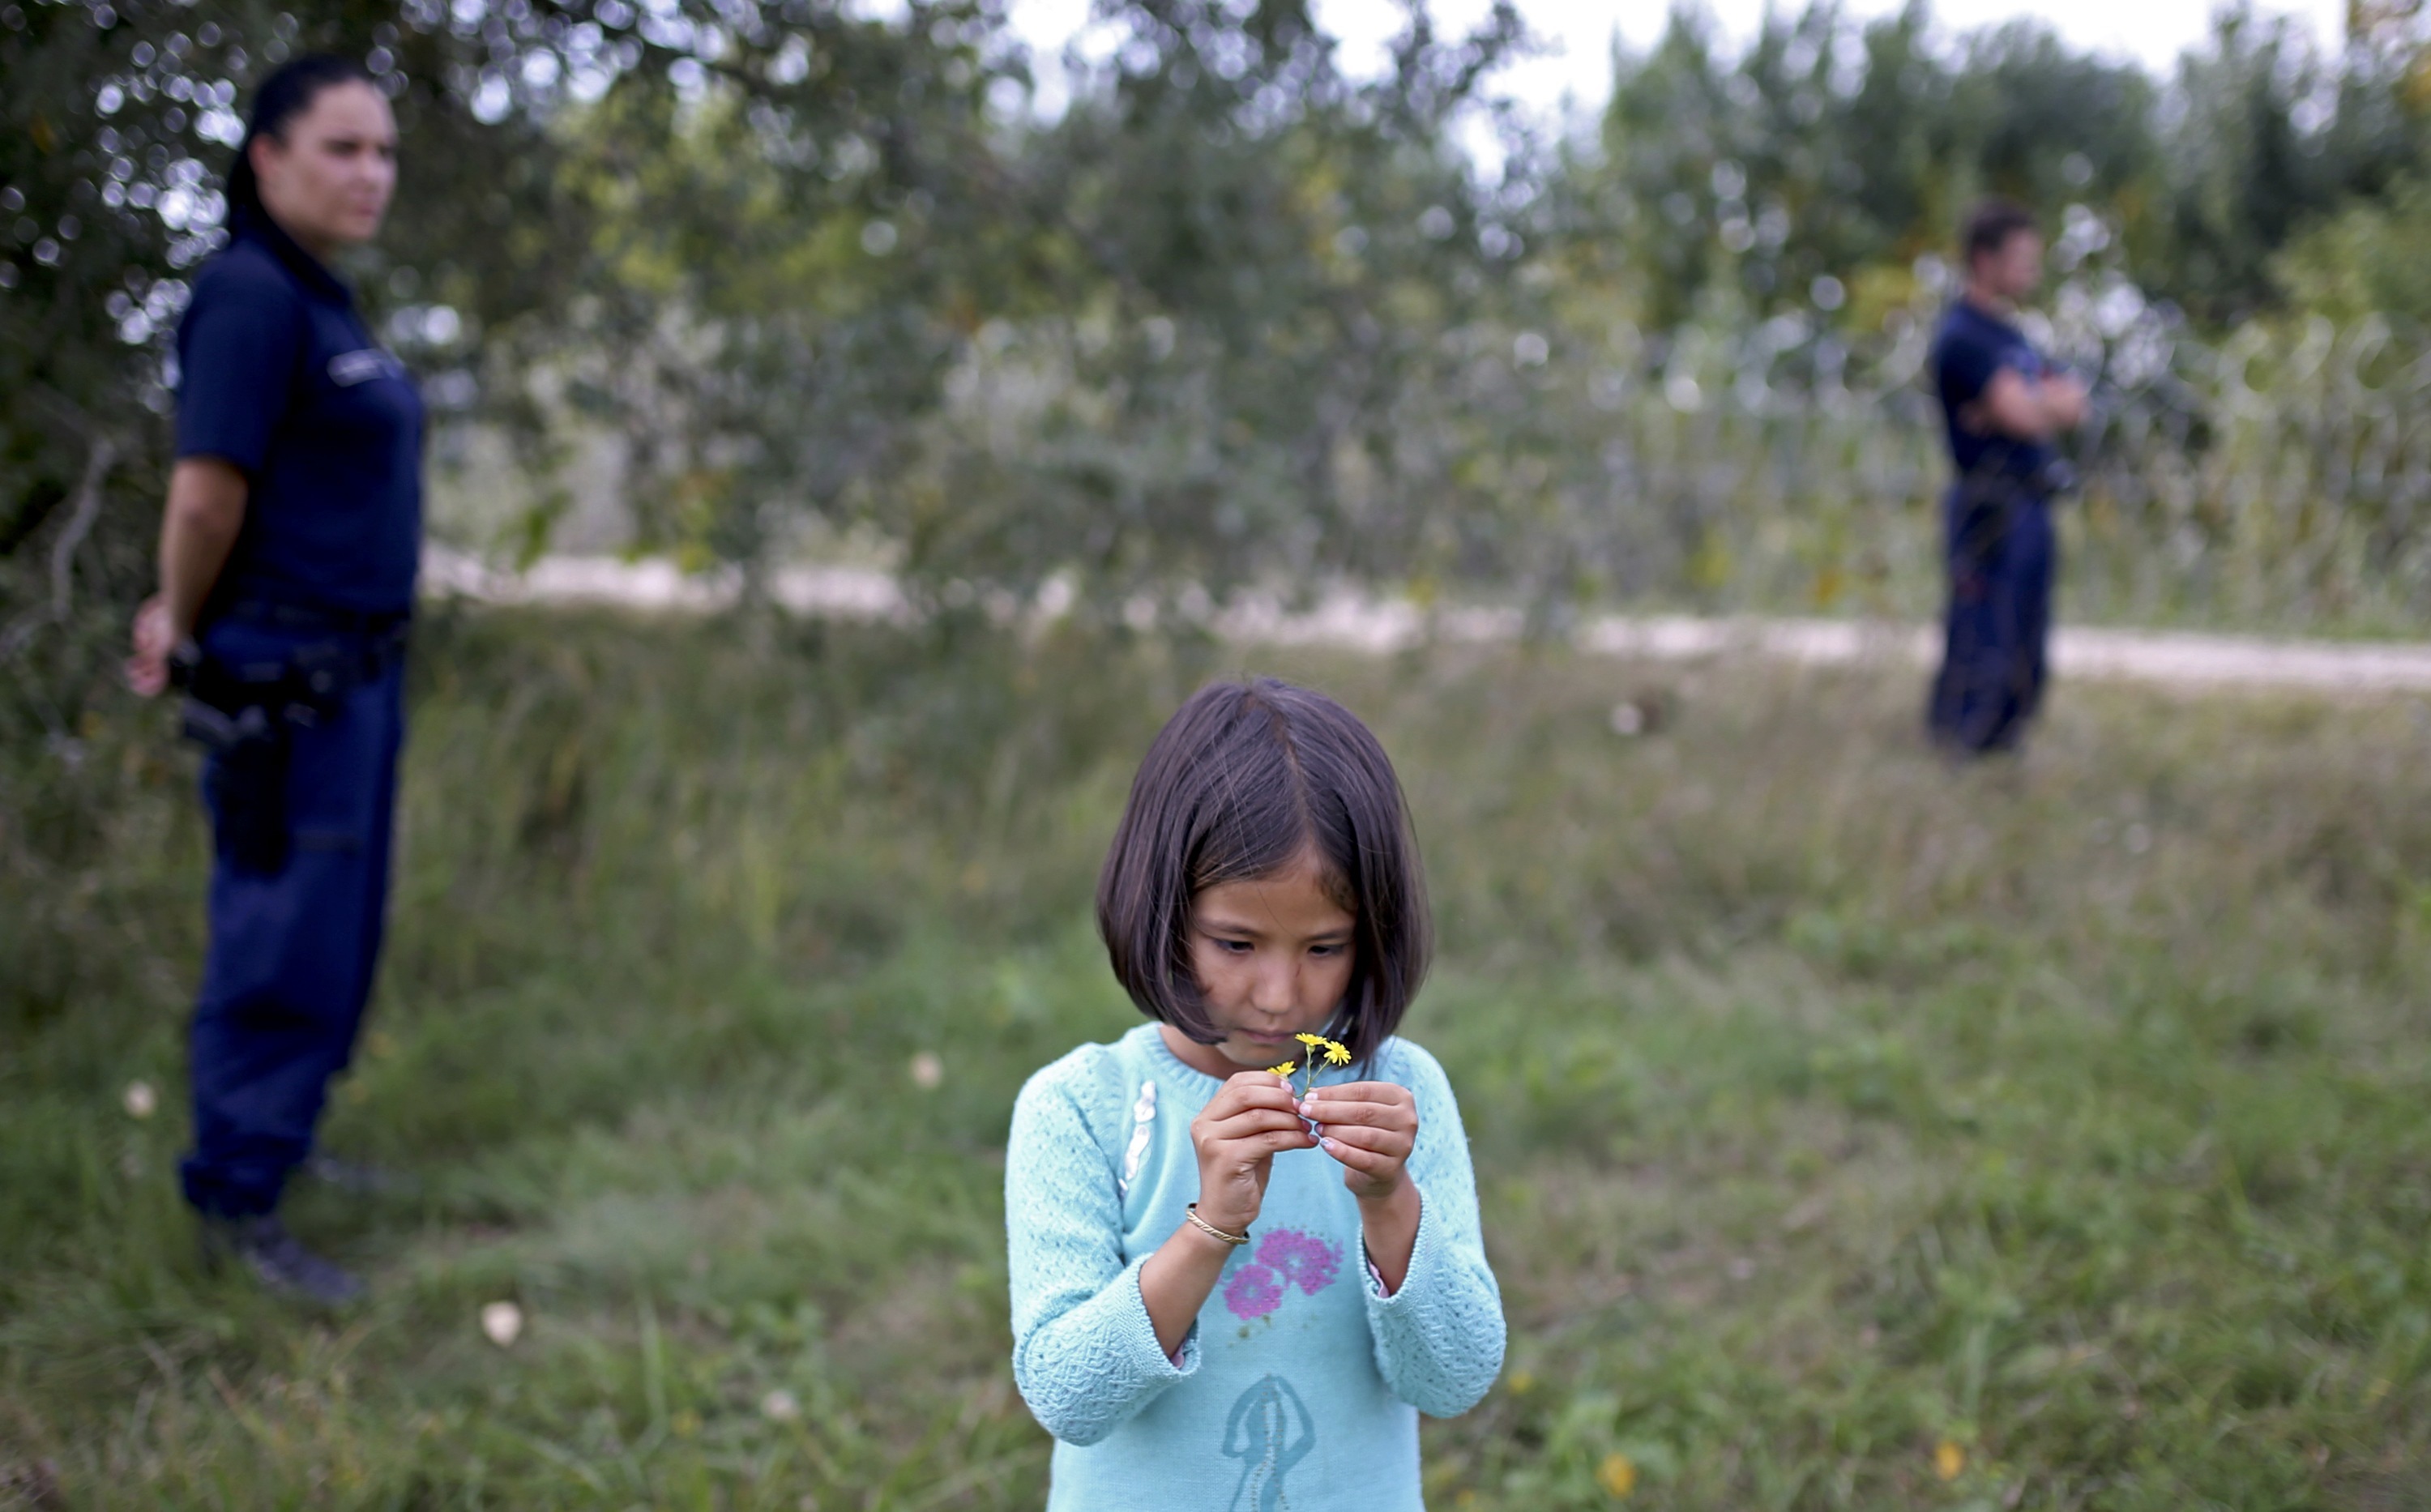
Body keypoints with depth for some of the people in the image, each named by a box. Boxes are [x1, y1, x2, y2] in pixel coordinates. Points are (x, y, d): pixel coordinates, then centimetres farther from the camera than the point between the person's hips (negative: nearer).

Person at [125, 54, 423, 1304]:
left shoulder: (321, 307, 14)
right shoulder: (251, 298, -17)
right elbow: (206, 498, -19)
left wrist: (180, 620, 11)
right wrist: (189, 625, -3)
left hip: (354, 671, 9)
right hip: (281, 681, -9)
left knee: (338, 933, 18)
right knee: (284, 946, -2)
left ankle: (280, 1142, 34)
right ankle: (234, 1202, 10)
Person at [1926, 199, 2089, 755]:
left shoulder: (2011, 333, 19)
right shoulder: (1963, 335, -11)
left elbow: (2073, 404, 10)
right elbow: (2023, 415, -20)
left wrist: (2029, 402, -9)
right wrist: (2050, 402, 2)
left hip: (2031, 506, 9)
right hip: (1993, 510, -9)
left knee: (2025, 661, 12)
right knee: (1982, 652, -9)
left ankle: (2002, 746, 19)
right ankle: (1957, 747, -3)